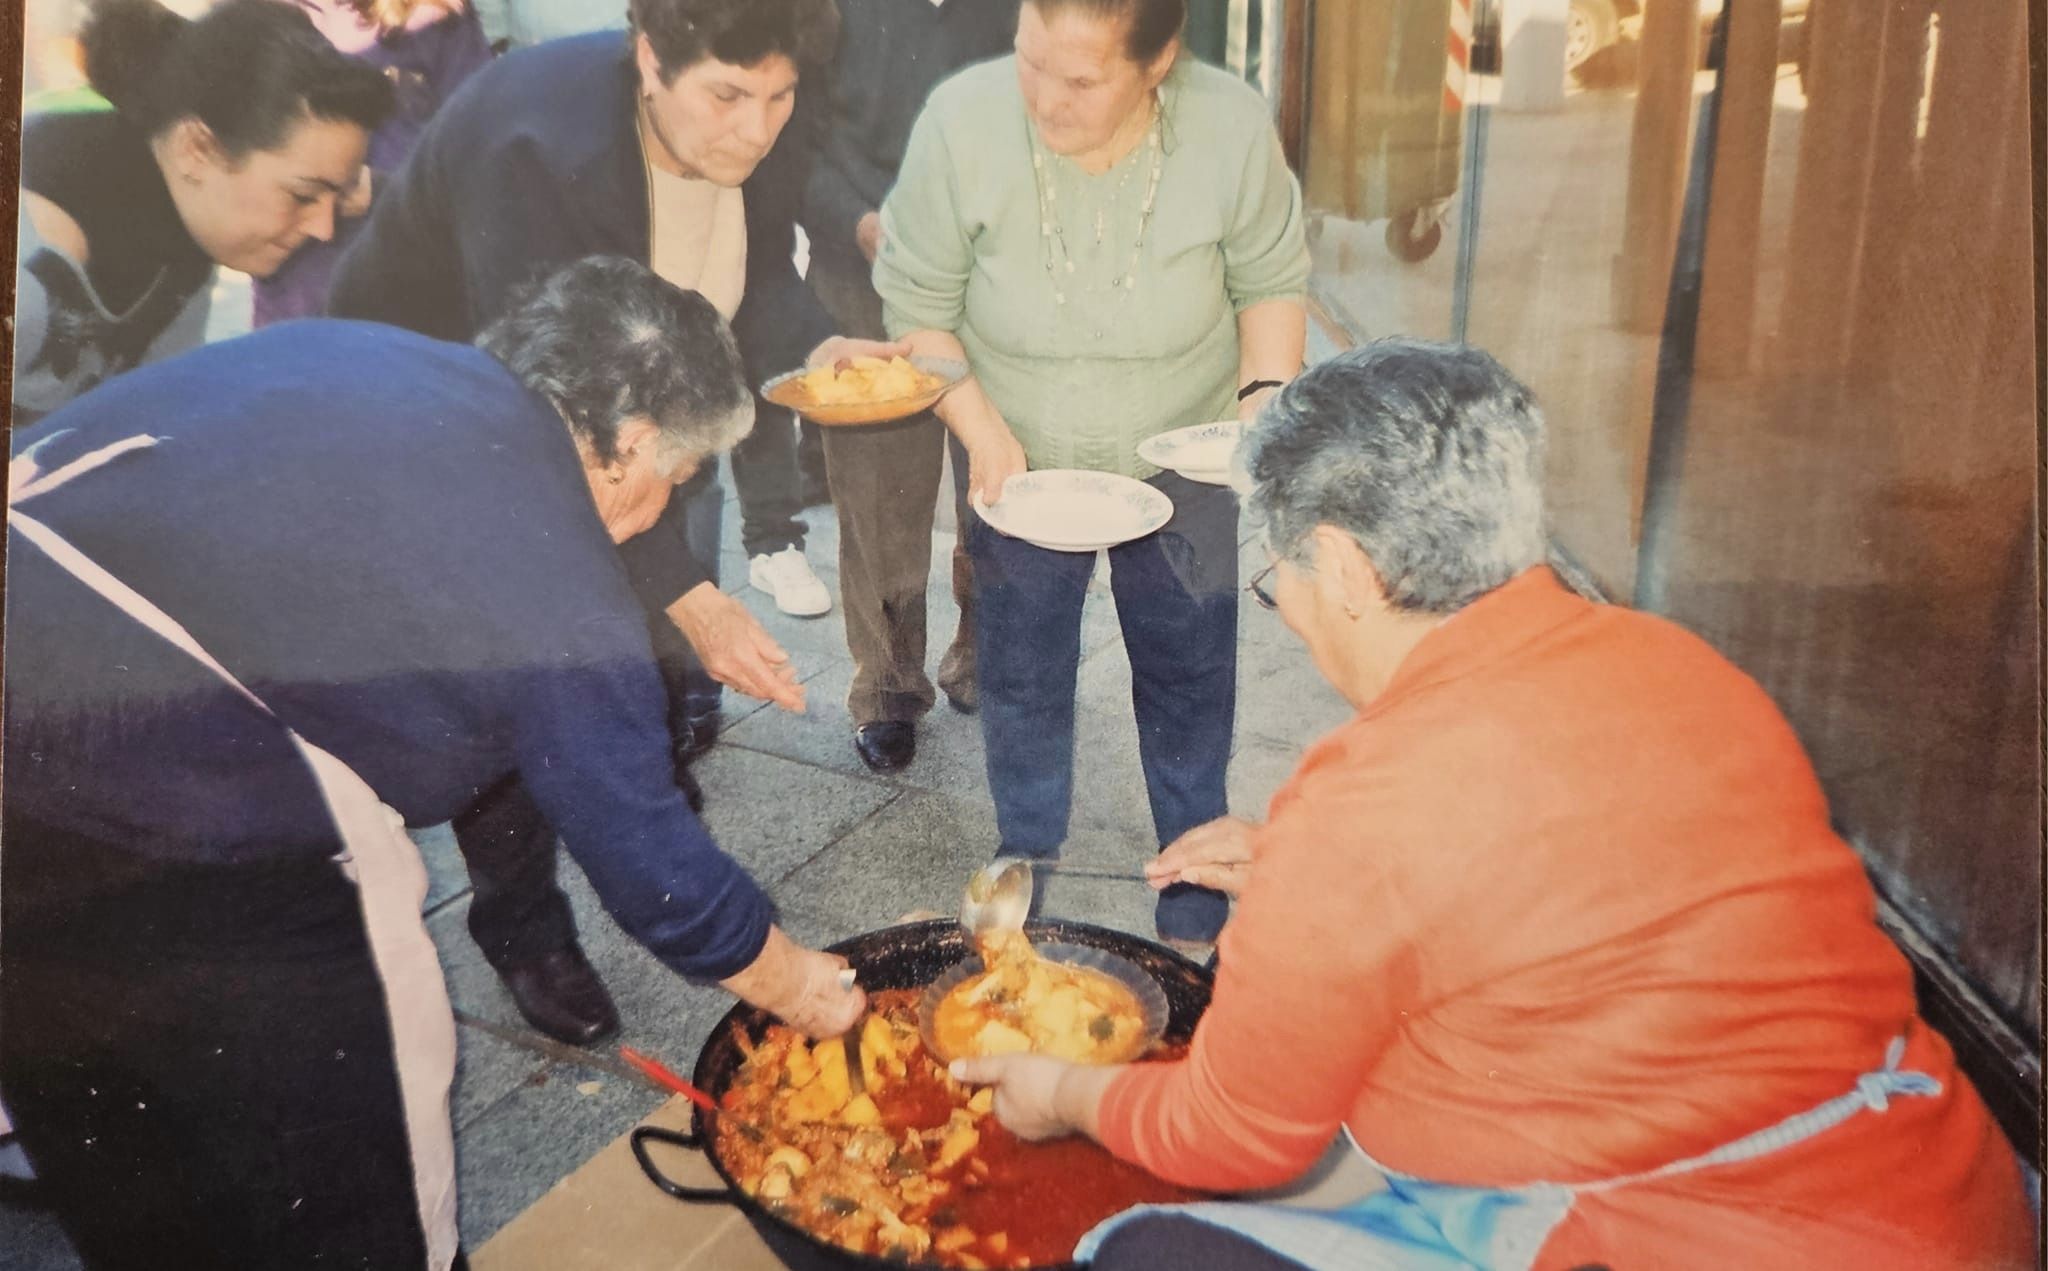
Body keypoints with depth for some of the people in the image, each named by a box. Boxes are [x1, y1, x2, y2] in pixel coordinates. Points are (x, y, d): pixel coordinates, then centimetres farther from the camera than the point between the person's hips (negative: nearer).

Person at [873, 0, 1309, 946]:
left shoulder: (1234, 129, -24)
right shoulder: (960, 121, -26)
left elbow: (1272, 283, -5)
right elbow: (915, 305, -13)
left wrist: (1265, 391, -22)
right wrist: (979, 426, -24)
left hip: (1181, 464, 0)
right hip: (1019, 459, 0)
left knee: (1189, 676, 12)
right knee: (1021, 676, 13)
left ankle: (1195, 893, 35)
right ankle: (1025, 859, 40)